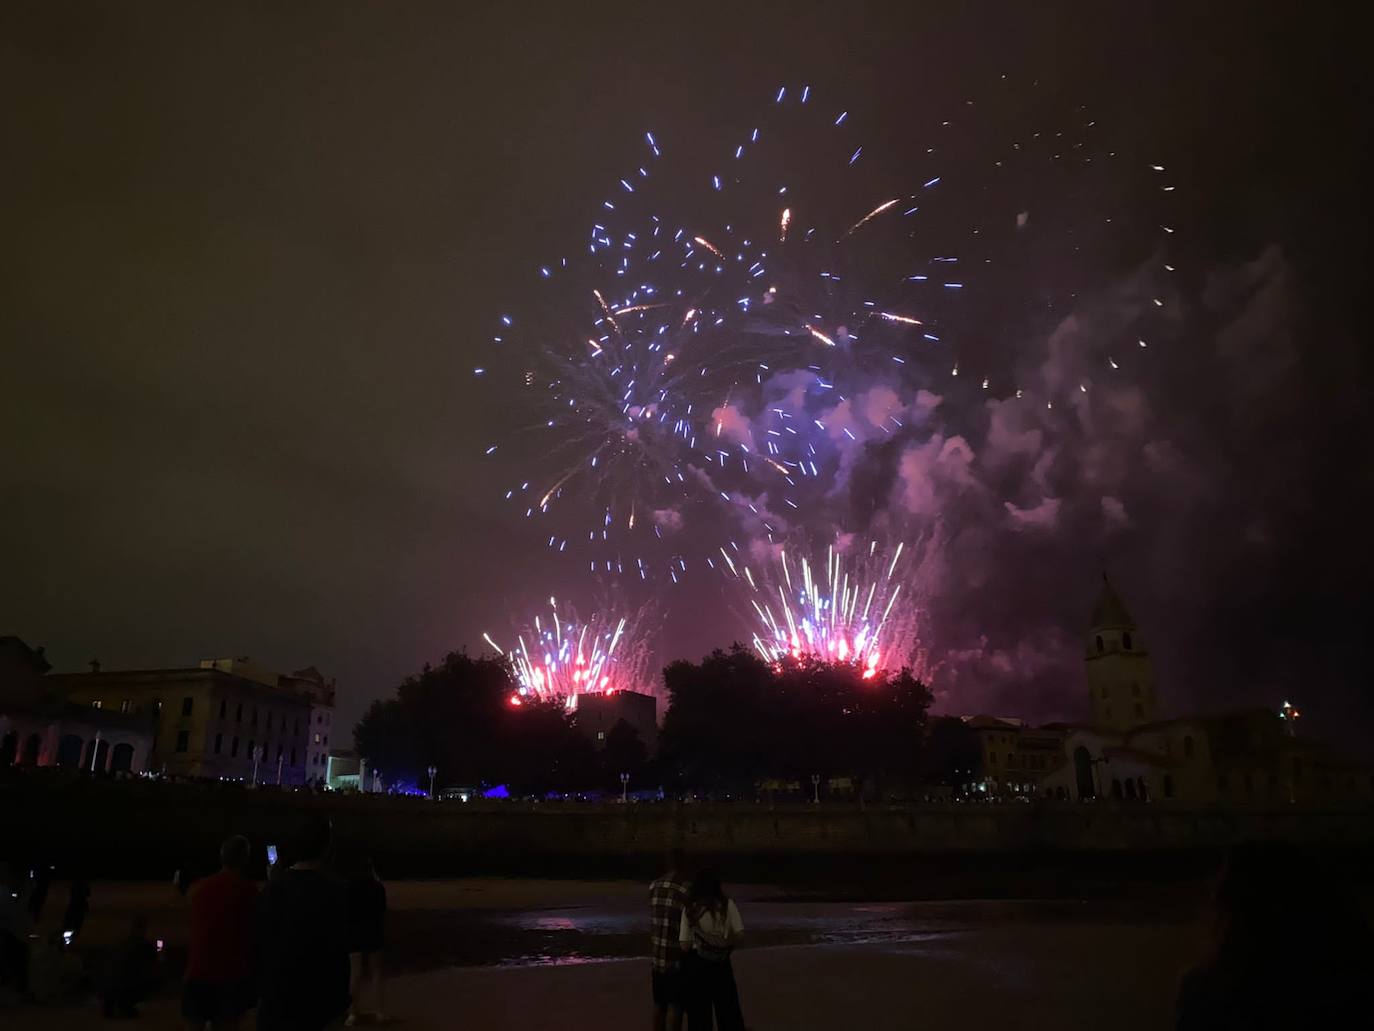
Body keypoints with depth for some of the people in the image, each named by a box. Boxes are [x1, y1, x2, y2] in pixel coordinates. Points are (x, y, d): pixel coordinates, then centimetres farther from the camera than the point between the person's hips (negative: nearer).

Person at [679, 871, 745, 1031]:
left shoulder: (690, 908, -7)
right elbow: (739, 933, -6)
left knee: (698, 1012, 11)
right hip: (721, 962, 1)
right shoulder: (727, 904, -4)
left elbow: (685, 945, -9)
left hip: (697, 963, -1)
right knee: (728, 1008, 15)